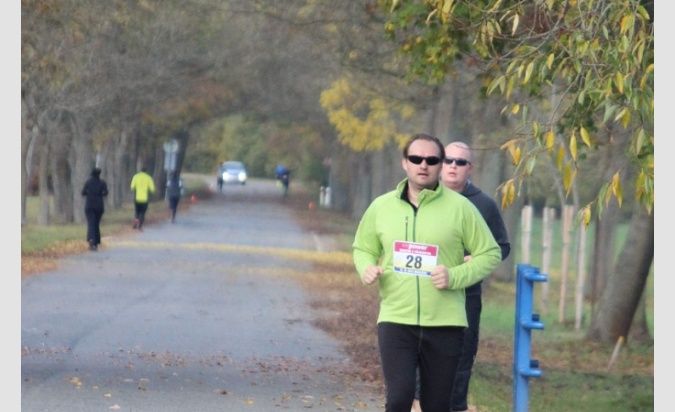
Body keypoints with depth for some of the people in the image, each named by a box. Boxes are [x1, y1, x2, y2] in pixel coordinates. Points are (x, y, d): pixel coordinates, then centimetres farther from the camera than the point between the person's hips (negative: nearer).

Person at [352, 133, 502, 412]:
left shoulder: (460, 208, -1)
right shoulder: (381, 207, 6)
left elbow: (490, 254, 2)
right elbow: (363, 249, 19)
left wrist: (455, 276, -13)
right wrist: (367, 268, -4)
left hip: (445, 323, 0)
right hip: (395, 319, 0)